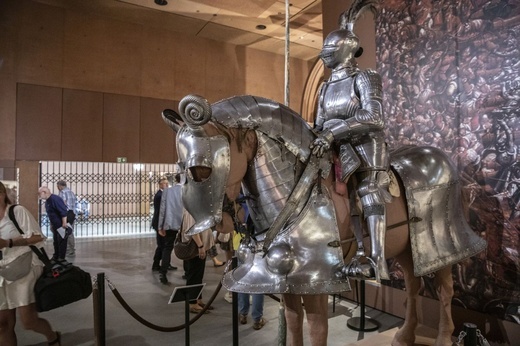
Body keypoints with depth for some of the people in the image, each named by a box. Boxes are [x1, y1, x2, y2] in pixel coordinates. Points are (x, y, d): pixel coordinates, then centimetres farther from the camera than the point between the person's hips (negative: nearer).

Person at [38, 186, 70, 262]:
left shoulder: (55, 199, -20)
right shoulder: (47, 201, 11)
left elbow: (63, 212, -26)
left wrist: (64, 224, -26)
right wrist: (51, 224, 22)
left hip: (61, 225, -10)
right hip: (55, 226, 10)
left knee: (61, 241, -2)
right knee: (55, 241, 17)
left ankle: (61, 258, 6)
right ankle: (56, 257, 28)